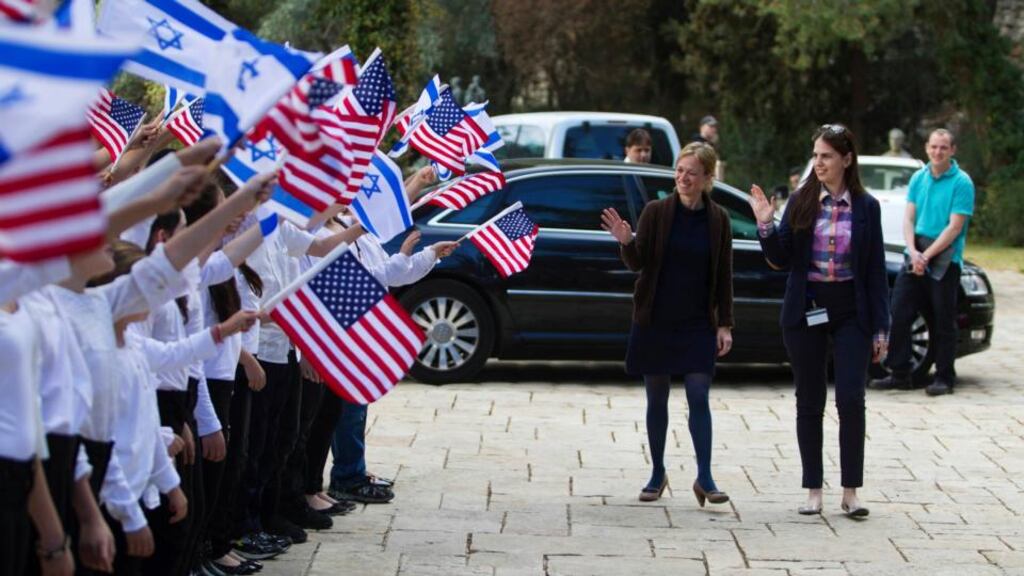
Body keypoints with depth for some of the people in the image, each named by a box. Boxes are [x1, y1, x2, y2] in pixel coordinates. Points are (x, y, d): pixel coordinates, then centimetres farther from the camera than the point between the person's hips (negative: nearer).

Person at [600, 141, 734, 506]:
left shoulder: (718, 219, 1)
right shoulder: (656, 212, -3)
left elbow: (723, 277, 4)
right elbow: (637, 264, -4)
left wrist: (724, 324, 0)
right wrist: (626, 242, -25)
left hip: (697, 324, 0)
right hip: (655, 321, 0)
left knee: (699, 397, -7)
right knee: (656, 398, 7)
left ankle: (704, 477, -3)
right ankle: (657, 474, 18)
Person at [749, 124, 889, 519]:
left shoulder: (865, 207, 0)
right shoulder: (801, 202, 1)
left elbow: (876, 270, 2)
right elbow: (781, 260, 2)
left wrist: (880, 328, 0)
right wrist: (766, 226, -16)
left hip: (850, 312, -1)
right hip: (805, 311, 1)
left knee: (851, 400, -8)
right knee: (809, 403, 7)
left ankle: (850, 492, 1)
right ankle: (813, 490, 14)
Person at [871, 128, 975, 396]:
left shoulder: (962, 183, -7)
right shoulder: (919, 178, 10)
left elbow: (954, 227, -11)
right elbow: (909, 218, 7)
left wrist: (927, 256, -15)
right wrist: (913, 252, -10)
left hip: (945, 259, -5)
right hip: (916, 256, 5)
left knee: (943, 321, 0)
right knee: (898, 314, 1)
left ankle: (944, 377, 10)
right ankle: (899, 374, 10)